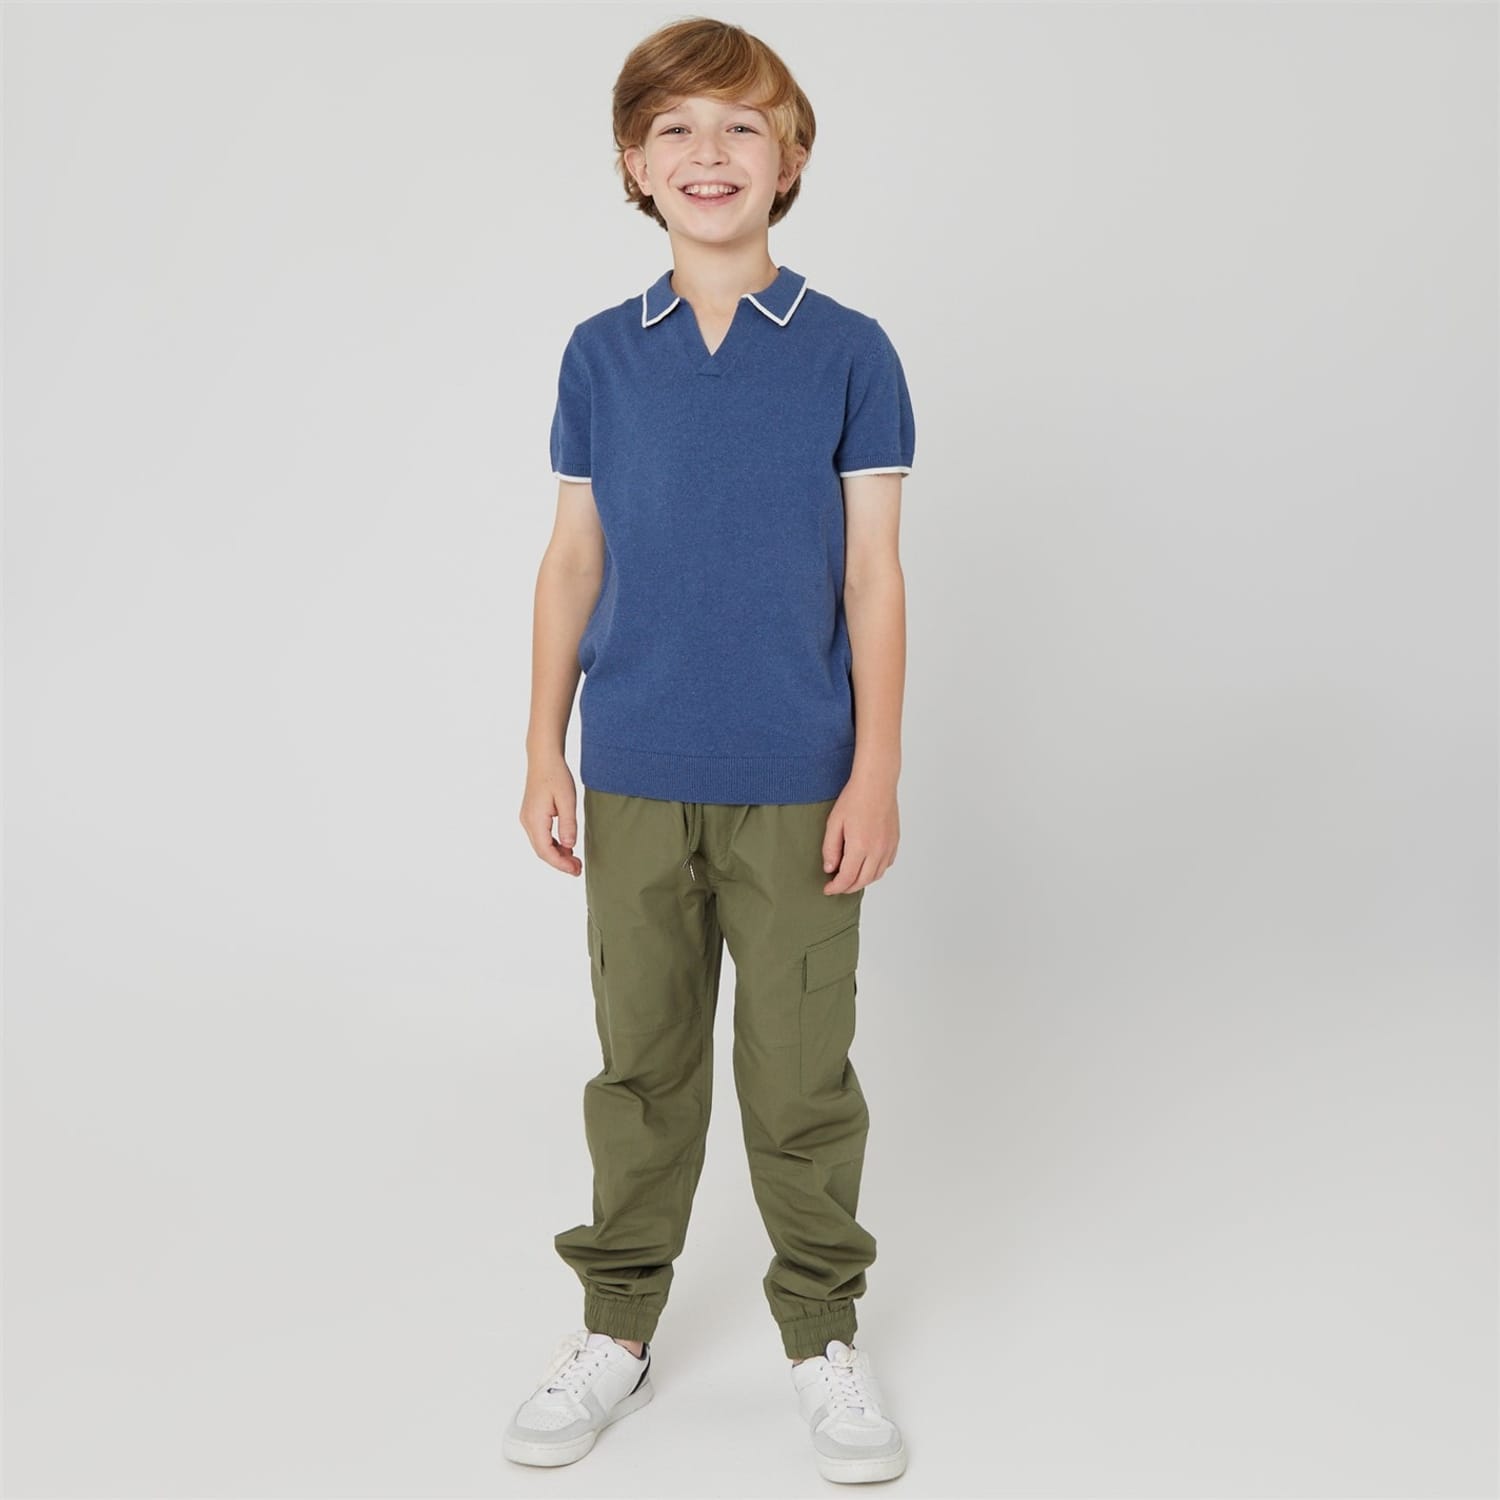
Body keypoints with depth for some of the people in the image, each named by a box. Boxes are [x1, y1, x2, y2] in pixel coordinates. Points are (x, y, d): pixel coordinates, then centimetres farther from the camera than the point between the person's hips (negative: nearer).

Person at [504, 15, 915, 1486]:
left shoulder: (848, 353, -1)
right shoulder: (600, 355, 5)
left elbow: (872, 574, -2)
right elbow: (574, 558, 8)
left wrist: (875, 774, -5)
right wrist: (545, 750, 6)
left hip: (796, 783, -2)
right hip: (636, 780, 2)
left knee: (801, 1072, 7)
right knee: (642, 1059, 13)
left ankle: (825, 1334, 26)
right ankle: (617, 1325, 30)